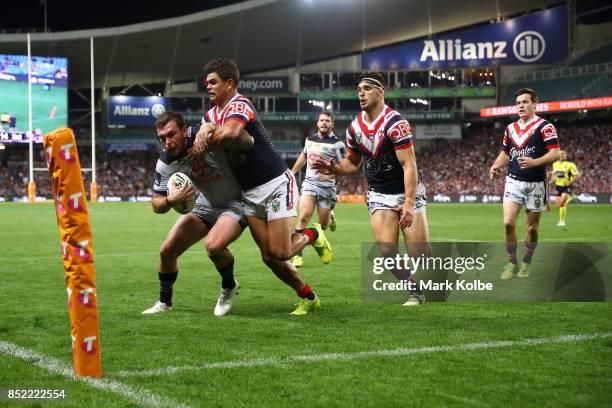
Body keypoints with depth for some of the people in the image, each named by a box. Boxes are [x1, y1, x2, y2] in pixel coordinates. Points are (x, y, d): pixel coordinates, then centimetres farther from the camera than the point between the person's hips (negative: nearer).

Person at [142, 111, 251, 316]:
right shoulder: (165, 163, -12)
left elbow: (248, 141, -34)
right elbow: (157, 205, -5)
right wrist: (171, 200, -29)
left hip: (235, 204, -6)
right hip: (205, 205, 6)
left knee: (213, 246, -31)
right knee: (167, 251, 0)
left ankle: (229, 287, 0)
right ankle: (164, 303, 25)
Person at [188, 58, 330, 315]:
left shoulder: (239, 105, -15)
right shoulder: (212, 113, 13)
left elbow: (229, 132, -37)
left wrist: (201, 147, -25)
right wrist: (204, 130, -32)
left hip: (276, 184, -8)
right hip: (249, 193, 8)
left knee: (279, 253, -13)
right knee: (269, 257, 1)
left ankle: (313, 235, 18)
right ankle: (308, 298, 18)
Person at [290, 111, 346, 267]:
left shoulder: (337, 143, -6)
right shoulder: (309, 140, 9)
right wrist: (292, 173, 30)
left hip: (327, 187, -2)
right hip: (309, 183, 2)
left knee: (322, 225, 5)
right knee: (304, 216, -18)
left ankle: (330, 217, 45)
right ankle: (297, 255, -13)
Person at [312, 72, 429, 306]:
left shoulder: (394, 123, -19)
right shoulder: (355, 127, 1)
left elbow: (409, 166, -22)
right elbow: (353, 162, 15)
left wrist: (408, 203, -29)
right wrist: (334, 169, -7)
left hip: (407, 192, -5)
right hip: (379, 195, 5)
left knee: (420, 254, -9)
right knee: (386, 252, -8)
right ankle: (415, 291, 11)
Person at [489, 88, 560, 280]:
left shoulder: (544, 126, -6)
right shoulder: (510, 128, 13)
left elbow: (555, 154, -13)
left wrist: (534, 162, -27)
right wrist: (496, 166, 4)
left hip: (535, 184, -3)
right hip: (514, 182, 4)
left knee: (532, 228, 5)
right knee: (508, 223, -11)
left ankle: (526, 263, 24)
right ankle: (511, 263, 2)